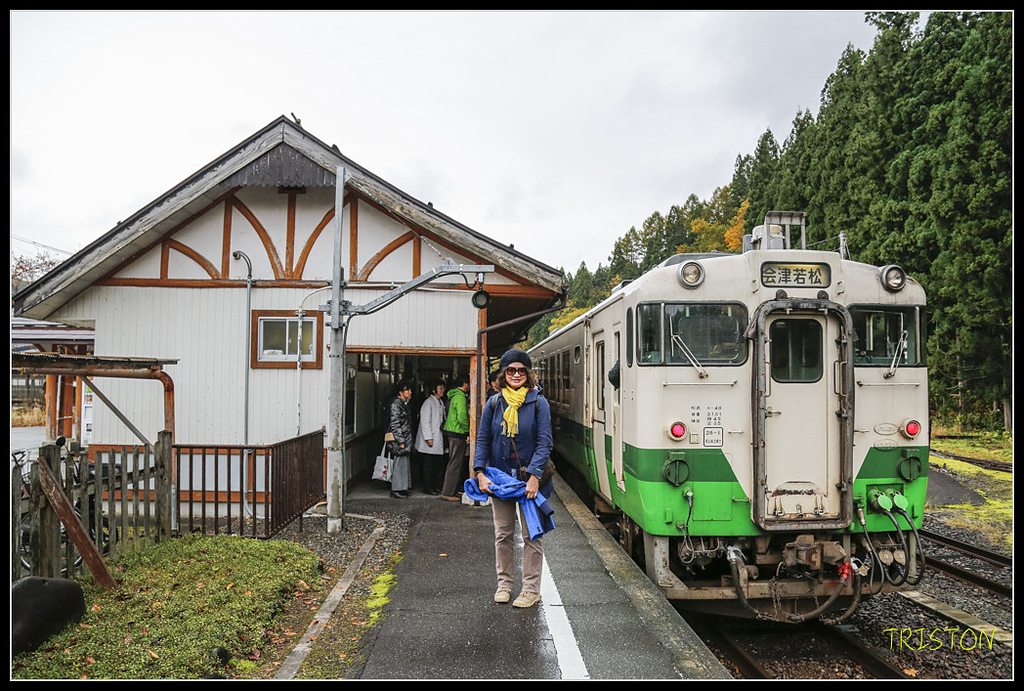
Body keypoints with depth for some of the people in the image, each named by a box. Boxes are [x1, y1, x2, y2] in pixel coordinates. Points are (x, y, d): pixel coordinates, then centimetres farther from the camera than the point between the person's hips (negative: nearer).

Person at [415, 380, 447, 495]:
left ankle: (436, 486, 18)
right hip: (430, 442, -8)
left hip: (439, 441, 8)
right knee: (429, 464, -2)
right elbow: (425, 422, -16)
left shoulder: (441, 403, 17)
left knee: (439, 464, 9)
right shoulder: (428, 402, -11)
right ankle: (427, 488, 5)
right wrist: (428, 438, -19)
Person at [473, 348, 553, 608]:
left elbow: (544, 442, -9)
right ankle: (504, 583, 28)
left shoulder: (538, 403, -5)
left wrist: (534, 476, -19)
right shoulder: (494, 403, 3)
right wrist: (480, 472, -6)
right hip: (500, 477, 3)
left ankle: (531, 589, 16)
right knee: (503, 533, 13)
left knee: (531, 535, 5)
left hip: (529, 478, -3)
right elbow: (482, 439, 5)